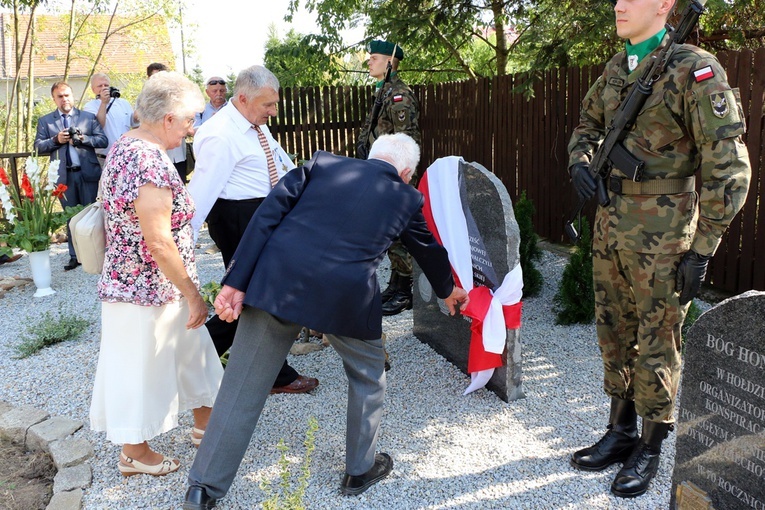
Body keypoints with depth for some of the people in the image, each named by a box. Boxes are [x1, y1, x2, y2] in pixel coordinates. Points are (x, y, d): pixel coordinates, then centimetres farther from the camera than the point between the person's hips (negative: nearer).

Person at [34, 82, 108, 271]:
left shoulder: (89, 117, 8)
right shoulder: (45, 121, 9)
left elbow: (103, 141, -1)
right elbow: (38, 147, 4)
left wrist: (83, 138, -16)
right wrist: (56, 139, -13)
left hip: (88, 173, -1)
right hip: (64, 176, 1)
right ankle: (75, 256, 13)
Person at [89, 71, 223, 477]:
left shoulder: (123, 146, 5)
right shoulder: (151, 162, -26)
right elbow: (159, 241, -27)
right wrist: (192, 294, -17)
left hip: (133, 281, 9)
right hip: (149, 290, -9)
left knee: (191, 351, 22)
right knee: (142, 367, 9)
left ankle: (203, 424, 41)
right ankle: (133, 453, 31)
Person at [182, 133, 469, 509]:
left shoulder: (322, 164, 14)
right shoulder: (407, 198, 14)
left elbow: (267, 215, 3)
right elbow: (429, 250, 31)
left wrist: (236, 282, 2)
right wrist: (447, 290, 51)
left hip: (277, 283, 2)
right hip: (345, 297, -1)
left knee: (242, 388, 11)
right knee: (368, 377, 26)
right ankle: (360, 470, 40)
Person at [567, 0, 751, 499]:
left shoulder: (695, 71, -12)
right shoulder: (616, 68, 9)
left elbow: (729, 167, -14)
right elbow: (588, 124, 26)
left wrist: (701, 250, -15)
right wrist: (580, 160, 3)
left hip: (660, 237, -7)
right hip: (609, 228, 7)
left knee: (656, 345, 5)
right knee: (615, 335, 15)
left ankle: (649, 450, 22)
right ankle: (620, 433, 32)